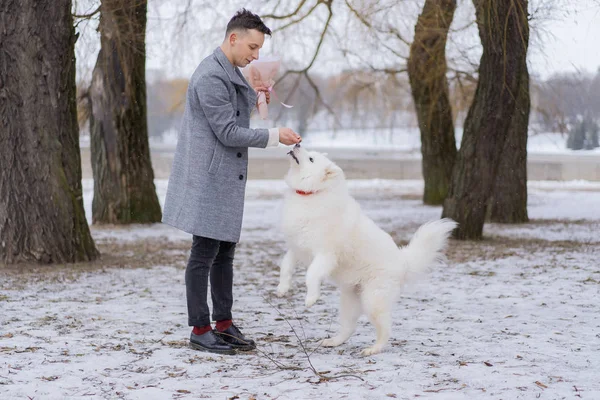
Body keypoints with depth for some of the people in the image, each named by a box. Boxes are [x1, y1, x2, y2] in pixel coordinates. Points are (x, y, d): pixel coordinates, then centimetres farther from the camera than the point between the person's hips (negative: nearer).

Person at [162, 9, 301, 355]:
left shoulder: (231, 73, 13)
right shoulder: (211, 77, -18)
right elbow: (227, 133, -19)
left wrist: (255, 98, 5)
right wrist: (275, 136, -16)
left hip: (227, 178, 10)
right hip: (208, 179, -10)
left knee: (225, 253, 13)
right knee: (204, 255, -3)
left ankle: (224, 323, 19)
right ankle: (200, 330, 3)